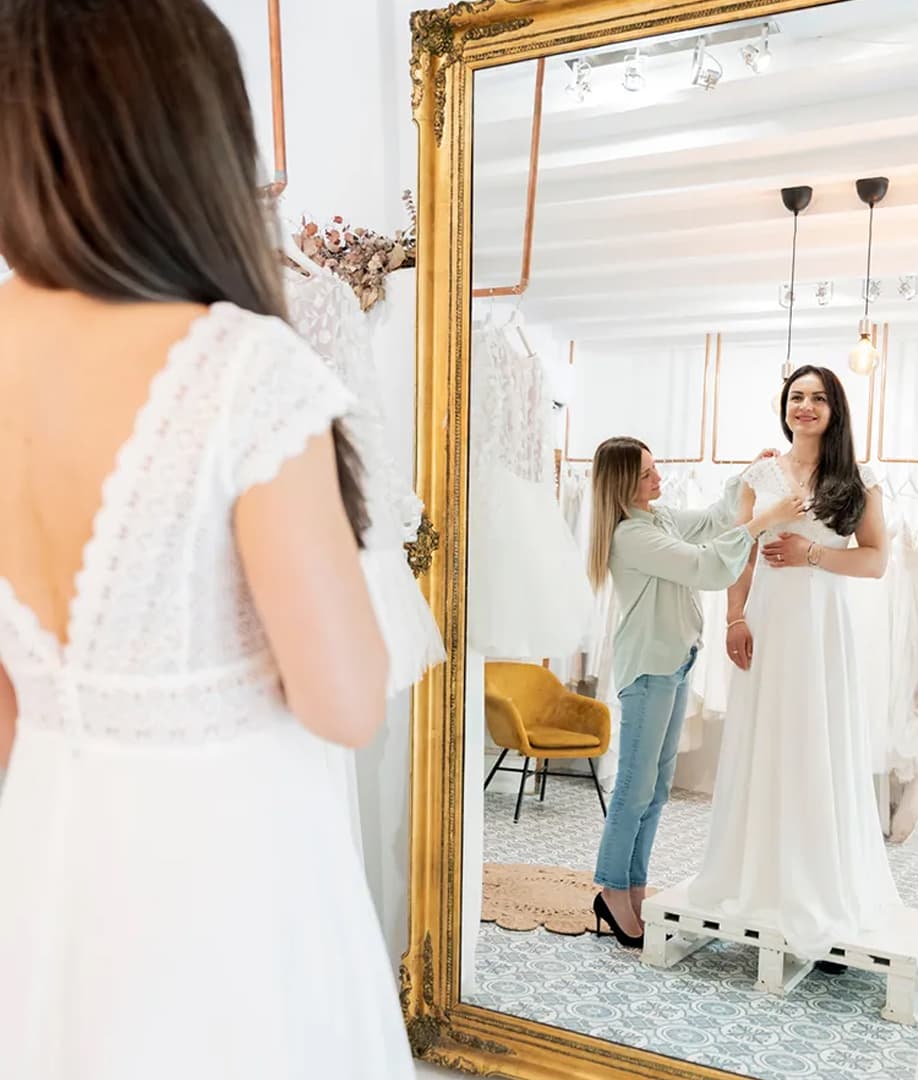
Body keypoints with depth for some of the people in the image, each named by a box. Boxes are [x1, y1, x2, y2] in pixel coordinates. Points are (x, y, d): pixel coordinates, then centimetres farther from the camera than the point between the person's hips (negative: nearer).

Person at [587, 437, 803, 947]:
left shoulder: (660, 517, 10)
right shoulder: (631, 535, -20)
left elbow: (711, 521, 26)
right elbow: (705, 568, -26)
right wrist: (764, 521, -25)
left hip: (675, 662, 10)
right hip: (649, 666, -9)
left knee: (658, 786, 12)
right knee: (636, 787, -3)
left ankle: (634, 887, 21)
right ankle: (613, 893, 10)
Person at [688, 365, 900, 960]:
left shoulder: (858, 480, 3)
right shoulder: (760, 476, 8)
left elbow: (876, 560, 0)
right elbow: (741, 554, 7)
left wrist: (813, 553, -14)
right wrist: (735, 618, -4)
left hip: (822, 624, -2)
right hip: (766, 623, 2)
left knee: (820, 750, 0)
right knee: (762, 749, 5)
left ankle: (823, 885, 14)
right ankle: (758, 874, 17)